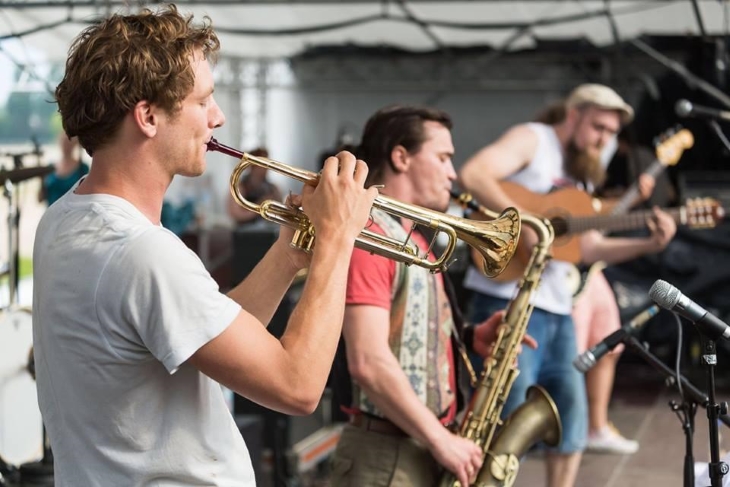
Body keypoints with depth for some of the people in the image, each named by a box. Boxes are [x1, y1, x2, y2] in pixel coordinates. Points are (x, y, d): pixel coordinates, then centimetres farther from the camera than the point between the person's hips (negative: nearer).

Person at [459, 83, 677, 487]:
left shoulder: (581, 172, 20)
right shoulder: (532, 140, -3)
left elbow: (588, 247, 19)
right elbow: (473, 174, -20)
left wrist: (649, 244, 7)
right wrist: (523, 223, -26)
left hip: (556, 307, 9)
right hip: (509, 300, -9)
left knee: (571, 414, 12)